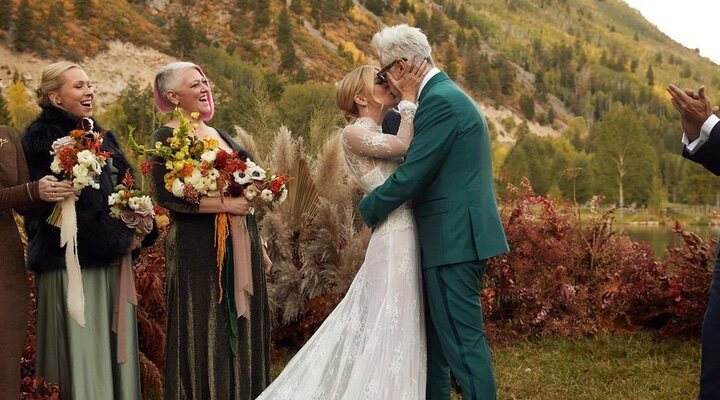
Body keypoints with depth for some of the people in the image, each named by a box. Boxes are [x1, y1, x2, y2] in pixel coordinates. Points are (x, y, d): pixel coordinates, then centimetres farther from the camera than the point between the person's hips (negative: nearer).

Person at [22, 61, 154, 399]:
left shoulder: (99, 136, 16)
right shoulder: (42, 139, -9)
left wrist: (138, 231, -3)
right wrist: (121, 240, -10)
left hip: (112, 260, 7)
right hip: (75, 260, -7)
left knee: (116, 347, 9)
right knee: (84, 349, -4)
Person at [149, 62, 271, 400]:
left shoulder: (219, 134, 16)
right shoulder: (167, 138, -8)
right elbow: (166, 196, -19)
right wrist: (225, 204, -20)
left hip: (240, 244, 8)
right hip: (200, 249, -7)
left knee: (242, 326, 11)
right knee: (206, 332, -2)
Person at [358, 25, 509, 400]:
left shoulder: (440, 101, -16)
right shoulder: (446, 94, 17)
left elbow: (410, 175, -17)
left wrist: (368, 209, -4)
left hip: (454, 238, -11)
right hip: (456, 234, 11)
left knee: (462, 338, -6)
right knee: (434, 333, 18)